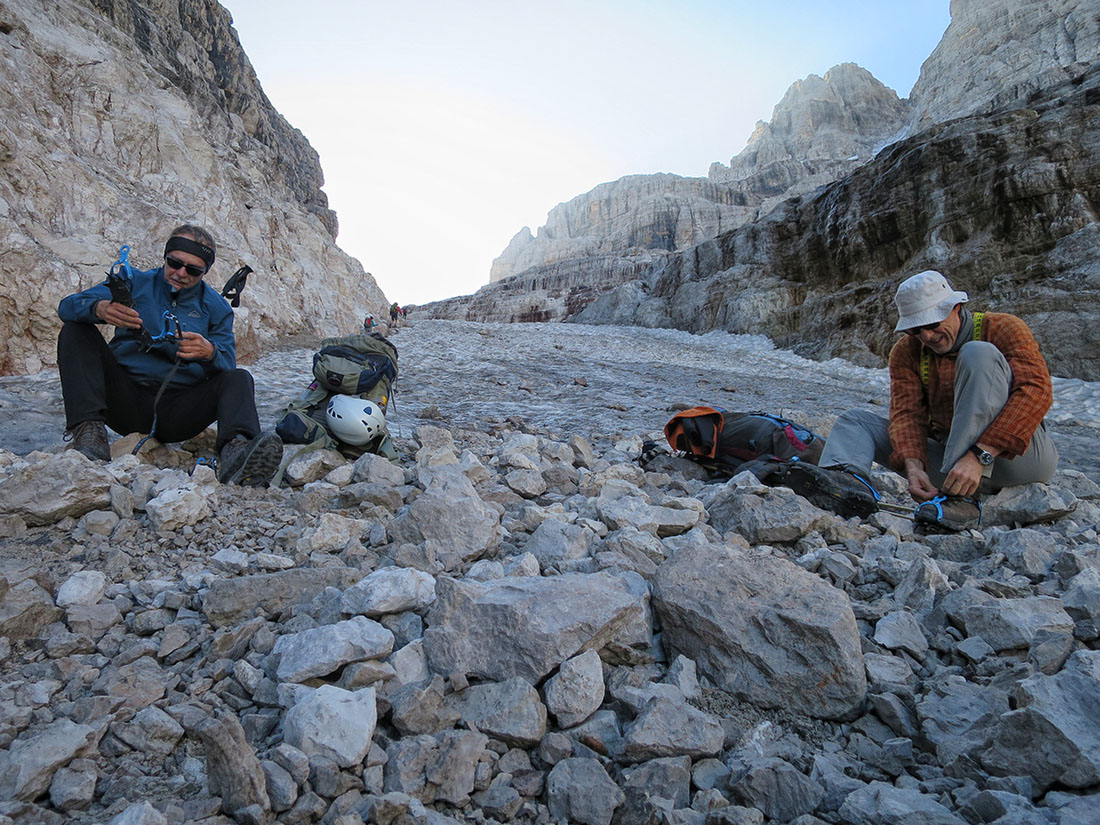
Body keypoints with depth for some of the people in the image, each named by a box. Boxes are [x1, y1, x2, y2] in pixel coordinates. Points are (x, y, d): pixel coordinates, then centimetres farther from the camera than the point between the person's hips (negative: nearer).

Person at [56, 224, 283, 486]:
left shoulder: (215, 307, 9)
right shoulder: (135, 283, 9)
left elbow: (227, 366, -1)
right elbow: (68, 306, -3)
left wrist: (209, 352, -27)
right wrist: (99, 309, -28)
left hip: (177, 410, -1)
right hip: (125, 400, 1)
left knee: (239, 378, -23)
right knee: (75, 330, -11)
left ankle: (235, 452, -54)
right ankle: (88, 428, -29)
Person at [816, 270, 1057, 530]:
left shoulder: (1003, 329, -6)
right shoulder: (906, 351, 5)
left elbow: (1036, 391, -22)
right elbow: (907, 414, -7)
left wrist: (978, 456, -34)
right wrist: (912, 465, -28)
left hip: (1015, 456, -4)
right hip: (951, 456, 5)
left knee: (979, 353, -26)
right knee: (855, 420, -1)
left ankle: (962, 499, -38)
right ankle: (851, 476, -39)